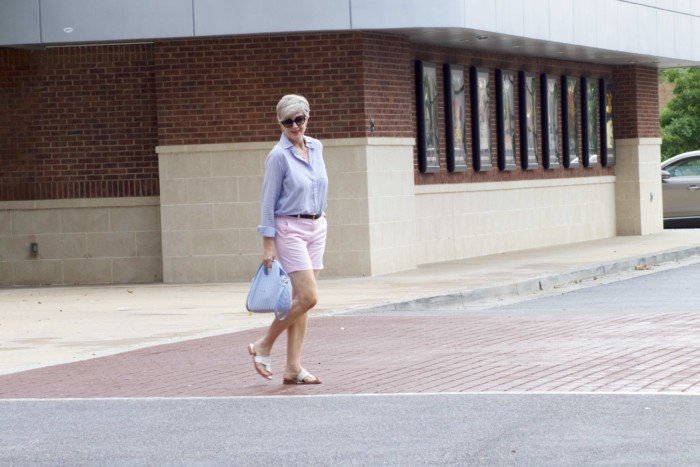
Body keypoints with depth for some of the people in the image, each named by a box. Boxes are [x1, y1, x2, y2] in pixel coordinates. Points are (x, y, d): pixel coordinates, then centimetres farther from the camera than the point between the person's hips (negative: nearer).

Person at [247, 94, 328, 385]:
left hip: (316, 227, 7)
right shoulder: (279, 155, -12)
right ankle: (263, 347, 3)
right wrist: (268, 243, -12)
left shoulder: (316, 148, 8)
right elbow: (268, 201, -10)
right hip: (290, 229, -7)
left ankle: (293, 368, 6)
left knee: (303, 298, 5)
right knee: (307, 296, -14)